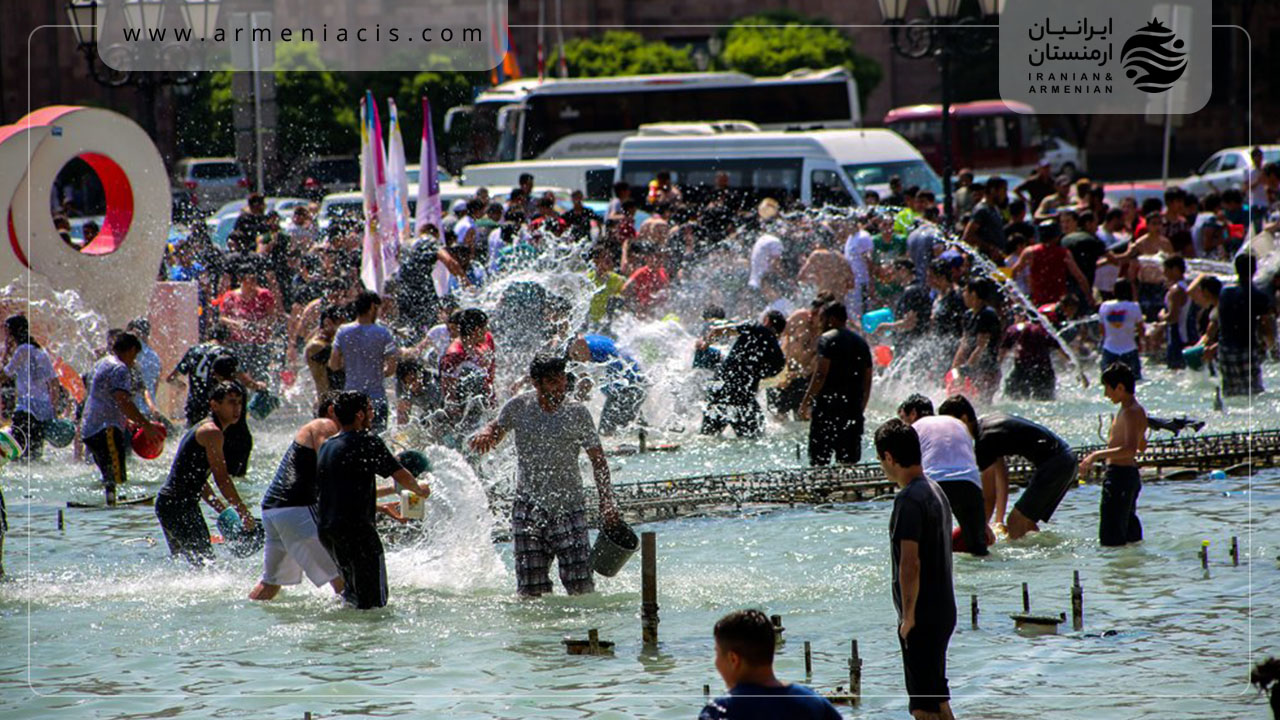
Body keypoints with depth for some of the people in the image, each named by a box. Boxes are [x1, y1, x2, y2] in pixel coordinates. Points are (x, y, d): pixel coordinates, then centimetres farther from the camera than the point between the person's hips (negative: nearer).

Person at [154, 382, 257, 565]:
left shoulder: (202, 429, 20)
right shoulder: (212, 433, -12)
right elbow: (222, 479, -17)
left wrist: (222, 509, 21)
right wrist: (244, 513, -12)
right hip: (179, 506, -11)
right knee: (205, 563, -13)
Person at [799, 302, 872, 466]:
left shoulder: (827, 339, -6)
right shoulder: (861, 342, 16)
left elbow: (821, 374, -15)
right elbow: (867, 380, 18)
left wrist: (806, 402, -11)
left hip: (828, 405, -6)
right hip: (853, 408, 6)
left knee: (818, 459, -5)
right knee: (849, 463, 8)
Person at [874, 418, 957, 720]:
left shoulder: (909, 499, -18)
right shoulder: (935, 491, 13)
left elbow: (910, 564, -23)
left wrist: (908, 616, -17)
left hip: (922, 618, -10)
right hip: (943, 612, 10)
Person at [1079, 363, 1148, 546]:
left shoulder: (1131, 413, -18)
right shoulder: (1135, 410, 13)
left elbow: (1130, 449, -32)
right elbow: (1142, 446, 24)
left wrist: (1097, 455, -33)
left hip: (1120, 474, -11)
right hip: (1129, 474, 11)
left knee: (1111, 538, -10)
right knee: (1131, 535, 19)